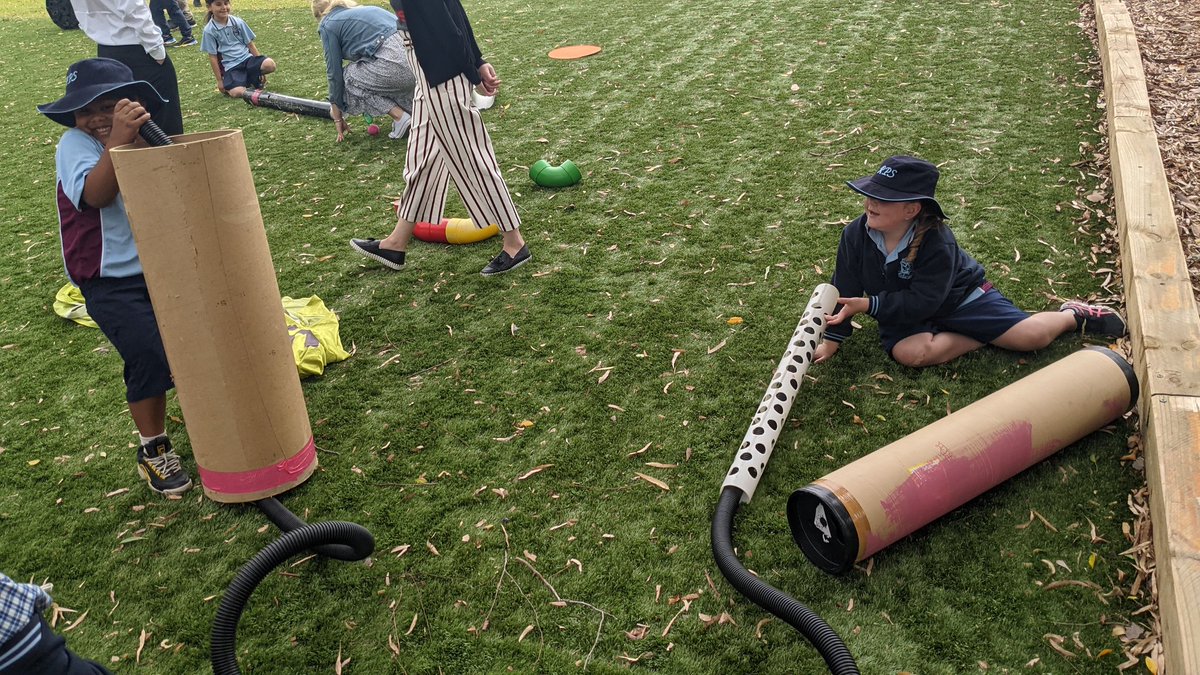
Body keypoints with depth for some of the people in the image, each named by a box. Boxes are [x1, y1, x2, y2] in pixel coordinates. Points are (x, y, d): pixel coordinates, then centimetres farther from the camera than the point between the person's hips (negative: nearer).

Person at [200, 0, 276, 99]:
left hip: (247, 58, 3)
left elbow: (250, 44, 9)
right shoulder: (209, 30, -4)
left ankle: (254, 78, 3)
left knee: (270, 64, -28)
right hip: (231, 66, -3)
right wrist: (219, 80, -1)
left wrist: (259, 66, 7)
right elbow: (213, 57, -1)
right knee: (238, 93, -31)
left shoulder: (238, 22, 4)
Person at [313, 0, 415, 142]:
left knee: (349, 81, 15)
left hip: (394, 60, -7)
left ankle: (400, 117, 4)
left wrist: (338, 118, 21)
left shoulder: (328, 25, 12)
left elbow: (334, 73, 12)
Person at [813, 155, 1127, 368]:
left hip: (959, 298, -3)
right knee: (909, 352, -33)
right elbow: (845, 288, -9)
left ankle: (1072, 316, 23)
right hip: (902, 312, 3)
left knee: (1033, 336, -12)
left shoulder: (936, 242, -28)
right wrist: (832, 338, -11)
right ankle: (987, 336, -13)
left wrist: (869, 305, -36)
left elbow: (923, 302, -31)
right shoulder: (855, 235, -17)